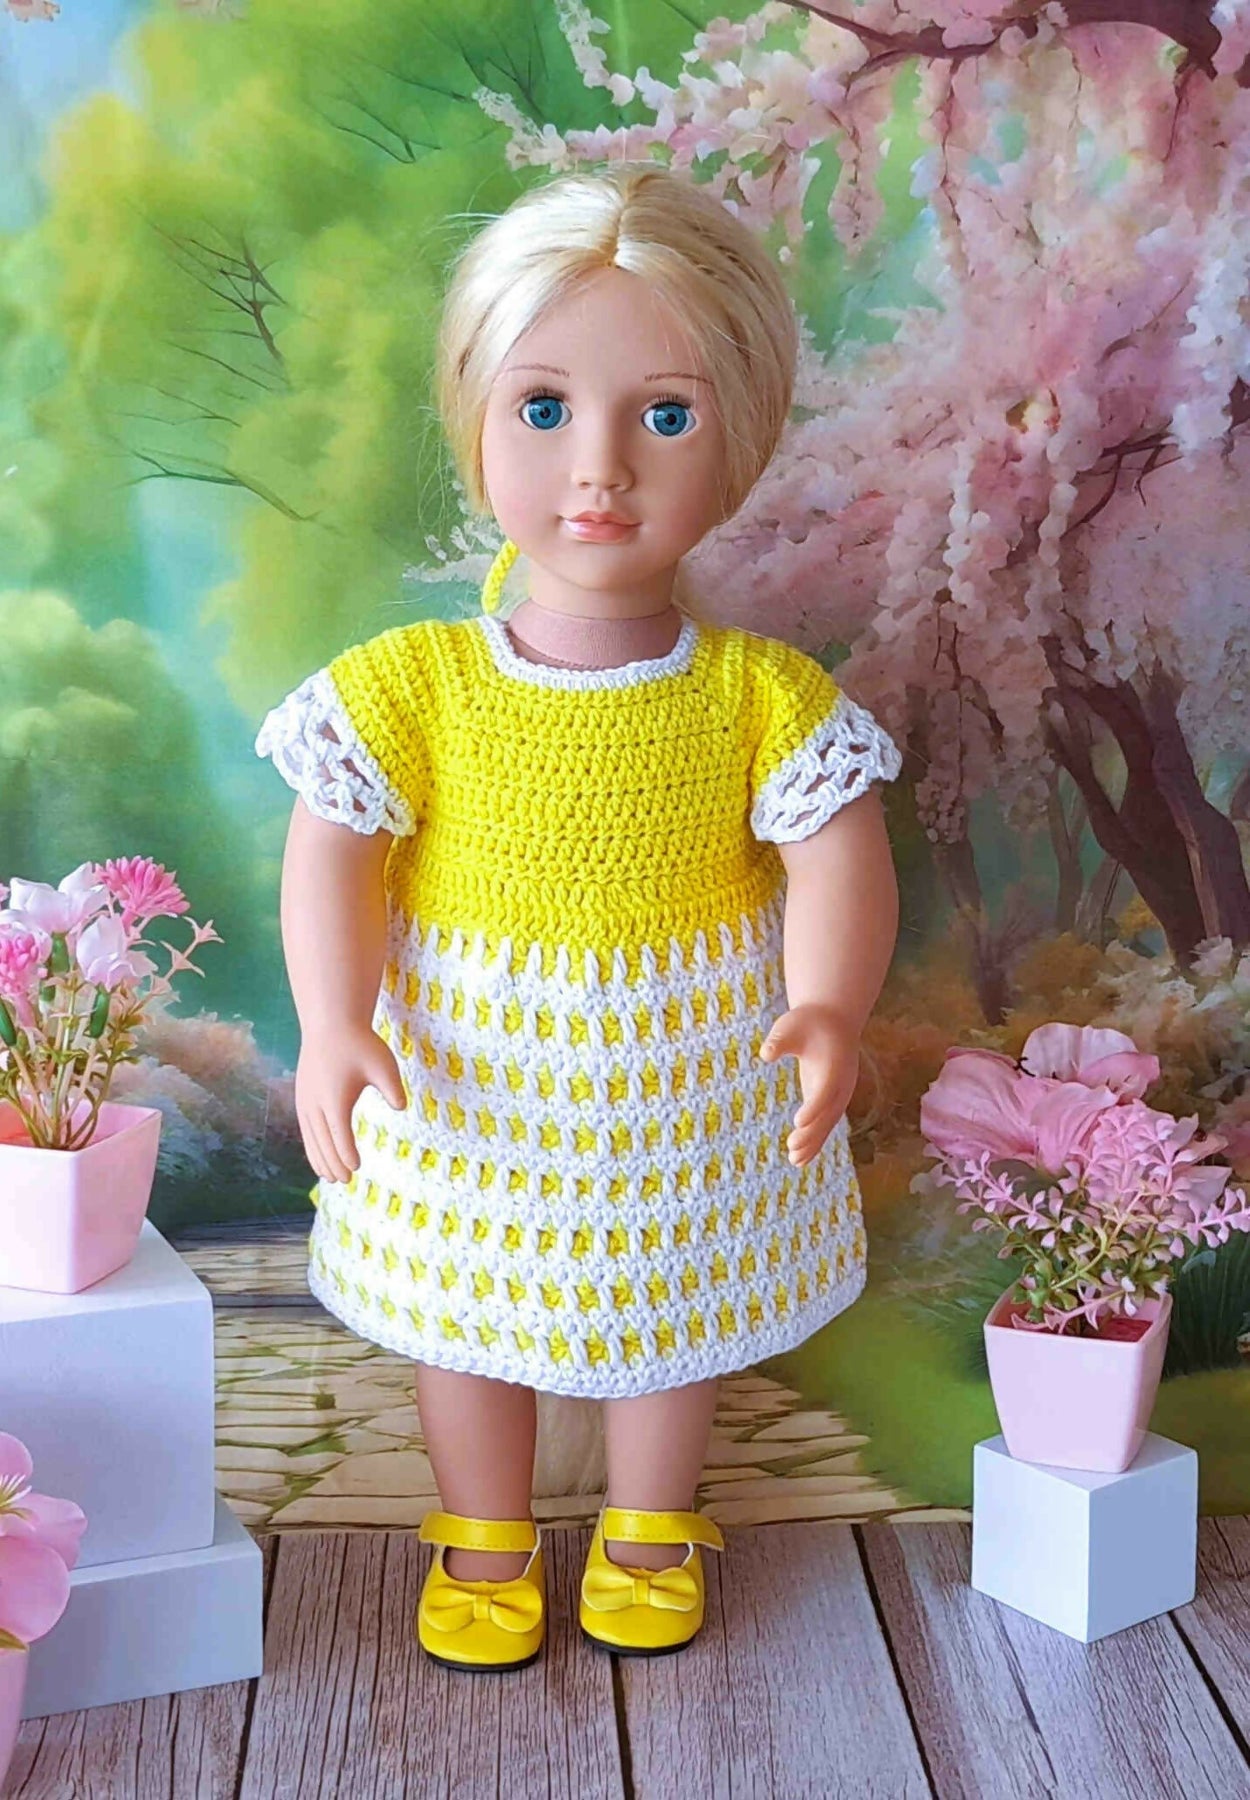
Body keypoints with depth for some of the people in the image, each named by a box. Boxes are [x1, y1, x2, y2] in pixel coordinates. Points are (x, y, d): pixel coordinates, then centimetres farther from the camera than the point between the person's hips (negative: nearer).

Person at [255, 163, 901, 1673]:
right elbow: (332, 861, -15)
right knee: (472, 1298, 20)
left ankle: (650, 1529, 50)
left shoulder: (765, 695, -17)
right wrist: (332, 1027, -29)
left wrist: (830, 1008, -37)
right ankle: (482, 1535, 46)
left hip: (686, 1079, 1)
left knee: (675, 1293, 22)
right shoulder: (409, 686, -17)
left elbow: (839, 861, -19)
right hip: (466, 1075, 0)